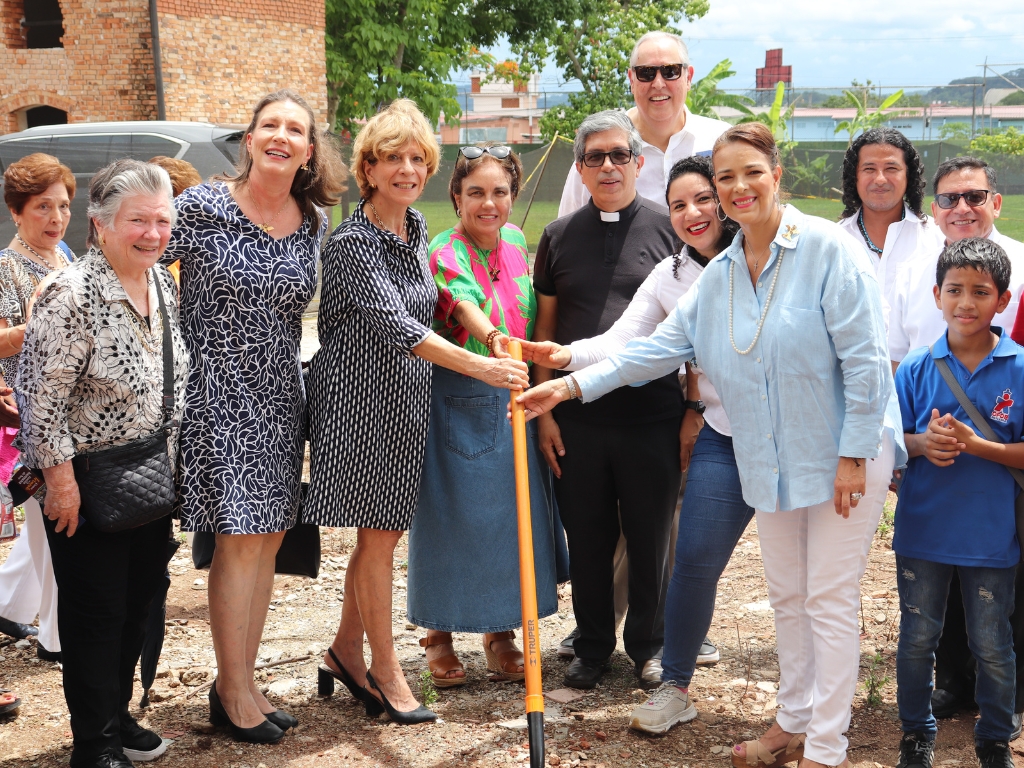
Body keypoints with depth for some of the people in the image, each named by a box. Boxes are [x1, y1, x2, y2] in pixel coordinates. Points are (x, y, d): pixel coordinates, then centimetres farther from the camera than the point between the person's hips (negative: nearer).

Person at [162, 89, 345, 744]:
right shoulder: (202, 207, -10)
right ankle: (233, 692, 8)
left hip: (279, 396, 6)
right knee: (240, 538, -6)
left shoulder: (314, 224, 5)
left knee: (270, 537, 8)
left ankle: (243, 681, 21)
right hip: (218, 394, -6)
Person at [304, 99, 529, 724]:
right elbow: (395, 325, -27)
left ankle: (345, 653, 27)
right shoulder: (351, 242, -17)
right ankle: (385, 670, 12)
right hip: (362, 397, -8)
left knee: (385, 532, 13)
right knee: (378, 535, 0)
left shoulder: (417, 227, 8)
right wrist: (479, 366, -34)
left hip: (408, 398, 8)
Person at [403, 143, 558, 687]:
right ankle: (439, 633, 18)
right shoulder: (444, 255, -15)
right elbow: (465, 304, -35)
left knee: (511, 514, 9)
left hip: (515, 400, 6)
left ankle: (499, 631, 23)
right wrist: (493, 338, -55)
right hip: (458, 404, -6)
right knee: (451, 514, 2)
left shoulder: (514, 239, 7)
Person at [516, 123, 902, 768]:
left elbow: (864, 358, -16)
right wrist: (573, 384, 2)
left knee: (830, 599, 0)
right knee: (787, 596, 16)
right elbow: (664, 345, 8)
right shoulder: (720, 273, 7)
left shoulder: (827, 249, -14)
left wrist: (853, 454, -17)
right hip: (770, 464, 7)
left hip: (844, 458, -6)